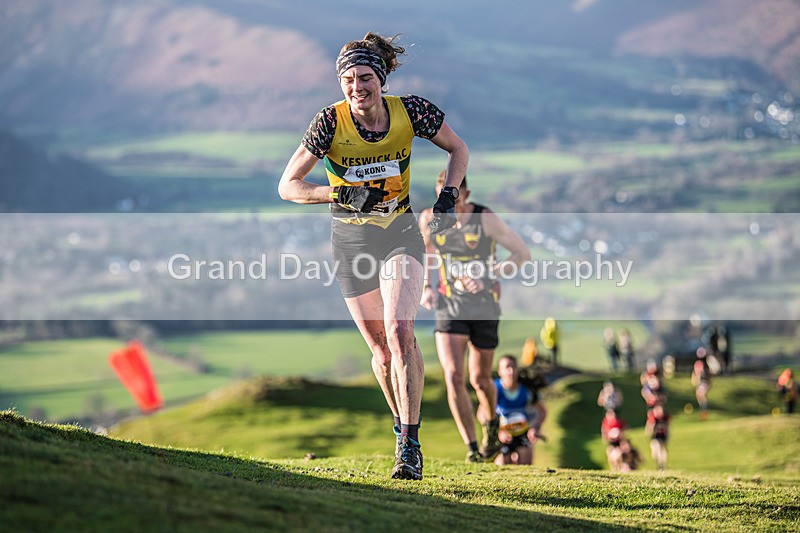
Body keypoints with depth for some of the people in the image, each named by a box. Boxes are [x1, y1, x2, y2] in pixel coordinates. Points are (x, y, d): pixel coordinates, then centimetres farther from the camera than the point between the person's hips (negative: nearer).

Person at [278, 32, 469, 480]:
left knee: (399, 331, -22)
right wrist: (341, 194, -25)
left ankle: (410, 444, -20)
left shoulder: (410, 111, -12)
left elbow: (458, 149, 6)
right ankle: (402, 423, 31)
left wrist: (449, 197, -9)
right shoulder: (331, 122, -15)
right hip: (352, 238, 1)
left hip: (401, 231, -1)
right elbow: (288, 186, -11)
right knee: (381, 348, 4)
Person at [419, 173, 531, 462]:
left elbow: (522, 254, -9)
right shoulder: (429, 219, -4)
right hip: (449, 306, 2)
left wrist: (488, 275, -21)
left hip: (484, 307, -2)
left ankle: (490, 421, 44)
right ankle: (471, 448, -7)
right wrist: (426, 287, 2)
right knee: (453, 377, -15)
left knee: (479, 380, 9)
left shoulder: (486, 218, -13)